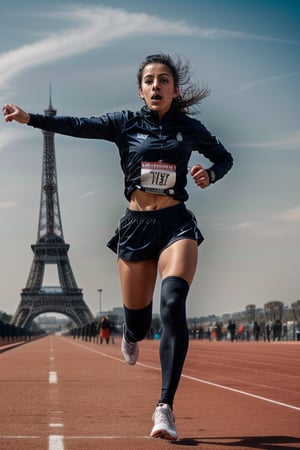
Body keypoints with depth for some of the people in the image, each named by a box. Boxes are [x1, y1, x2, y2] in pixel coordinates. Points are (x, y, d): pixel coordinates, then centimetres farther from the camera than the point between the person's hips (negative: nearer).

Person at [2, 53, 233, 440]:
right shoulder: (126, 123, 3)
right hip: (135, 225, 1)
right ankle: (131, 336, 49)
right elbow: (78, 126, -10)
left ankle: (165, 407, -24)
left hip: (176, 224, -1)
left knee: (173, 303, -25)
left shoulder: (189, 128, 5)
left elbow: (224, 157, 20)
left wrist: (210, 174, -2)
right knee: (136, 317, 6)